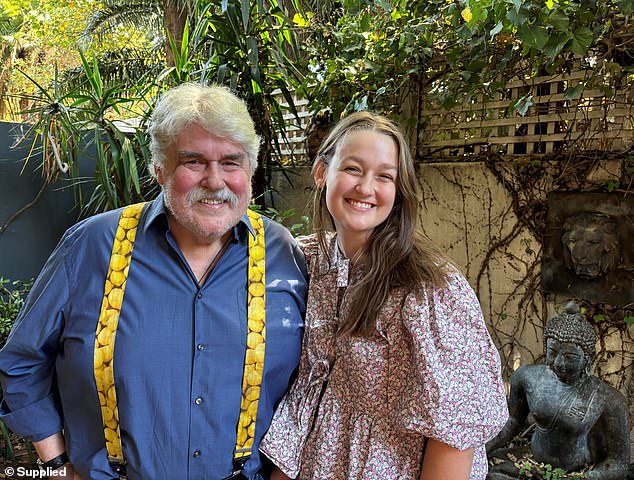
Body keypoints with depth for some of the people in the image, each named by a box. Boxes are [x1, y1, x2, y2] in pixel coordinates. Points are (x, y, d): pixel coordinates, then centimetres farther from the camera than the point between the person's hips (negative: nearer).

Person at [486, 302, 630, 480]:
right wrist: (486, 448, -4)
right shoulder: (527, 376, -9)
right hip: (534, 461, 3)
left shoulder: (610, 401, -19)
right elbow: (514, 422, 7)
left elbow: (619, 464, -9)